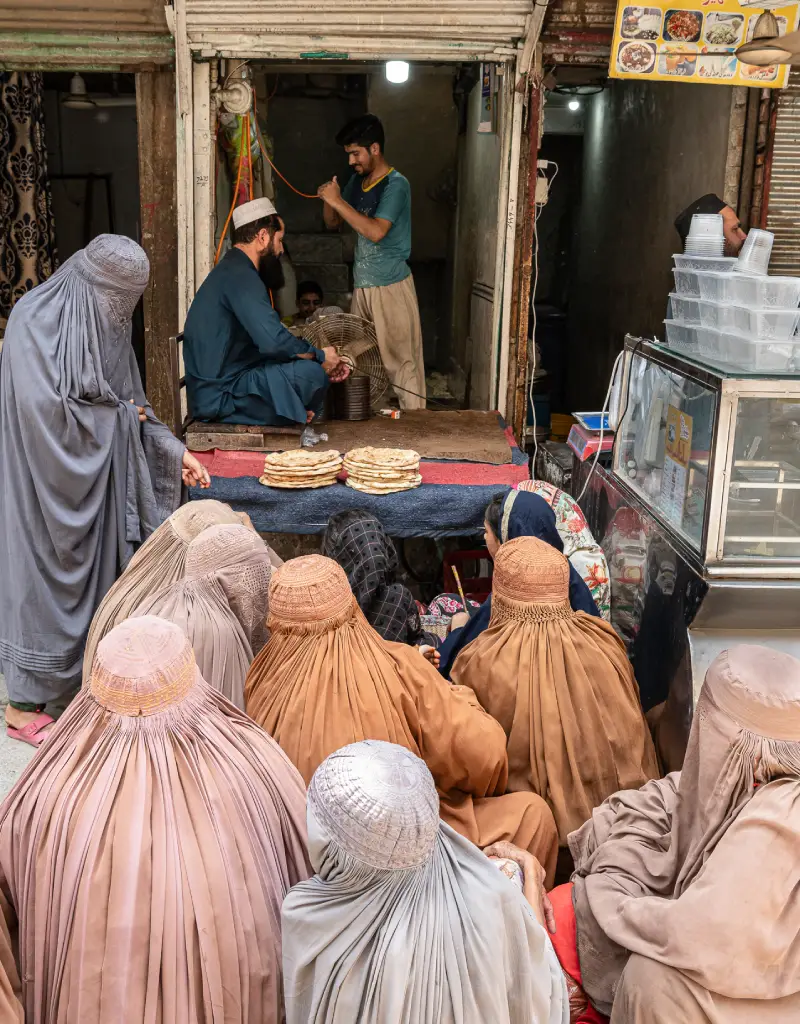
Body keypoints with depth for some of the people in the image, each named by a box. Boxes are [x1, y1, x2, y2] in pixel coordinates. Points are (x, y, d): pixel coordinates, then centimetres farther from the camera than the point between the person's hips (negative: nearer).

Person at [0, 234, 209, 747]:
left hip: (95, 475, 7)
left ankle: (85, 666, 26)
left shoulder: (104, 323, 8)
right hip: (49, 479, -7)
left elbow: (129, 399, 13)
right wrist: (116, 416, -12)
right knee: (45, 573, 0)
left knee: (97, 566, 11)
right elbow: (43, 407, -25)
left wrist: (174, 449, 6)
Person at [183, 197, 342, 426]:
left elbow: (264, 338, 18)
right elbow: (273, 341, -27)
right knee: (311, 373, -20)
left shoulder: (231, 270, 16)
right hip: (220, 396, -10)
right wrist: (320, 356, -10)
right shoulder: (241, 276, -16)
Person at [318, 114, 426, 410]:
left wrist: (338, 201, -20)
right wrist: (328, 200, -3)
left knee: (401, 359, -5)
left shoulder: (395, 185, -12)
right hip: (362, 285, 8)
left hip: (391, 286, -8)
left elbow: (376, 231, -25)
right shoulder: (357, 180, 11)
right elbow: (333, 223, 18)